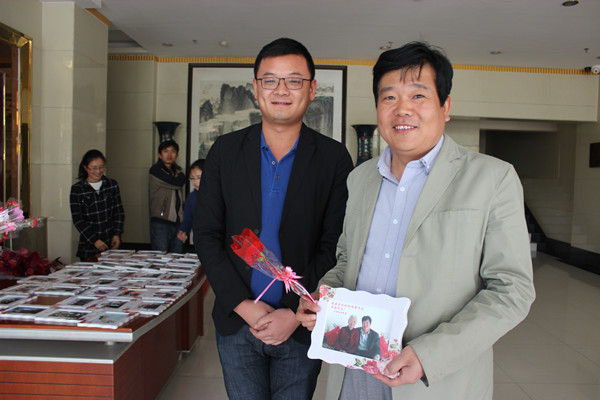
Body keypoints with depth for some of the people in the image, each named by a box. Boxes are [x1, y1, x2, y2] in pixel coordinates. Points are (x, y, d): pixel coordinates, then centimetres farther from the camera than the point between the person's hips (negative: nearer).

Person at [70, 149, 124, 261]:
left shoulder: (112, 185, 7)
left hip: (111, 244, 2)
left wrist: (117, 234, -3)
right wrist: (94, 240, -11)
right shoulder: (77, 189, -1)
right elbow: (77, 220, -3)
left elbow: (119, 212, 8)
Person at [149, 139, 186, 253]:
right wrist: (181, 175, 8)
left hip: (177, 222, 6)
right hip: (160, 223, -6)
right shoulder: (155, 170, -3)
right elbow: (177, 183, -15)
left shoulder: (176, 171, 18)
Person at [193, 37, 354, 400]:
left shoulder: (334, 158, -4)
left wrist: (296, 314, -13)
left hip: (302, 328, -1)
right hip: (237, 322, 2)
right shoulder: (225, 151, 1)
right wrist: (243, 306, -9)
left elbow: (334, 246, -6)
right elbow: (206, 234, -1)